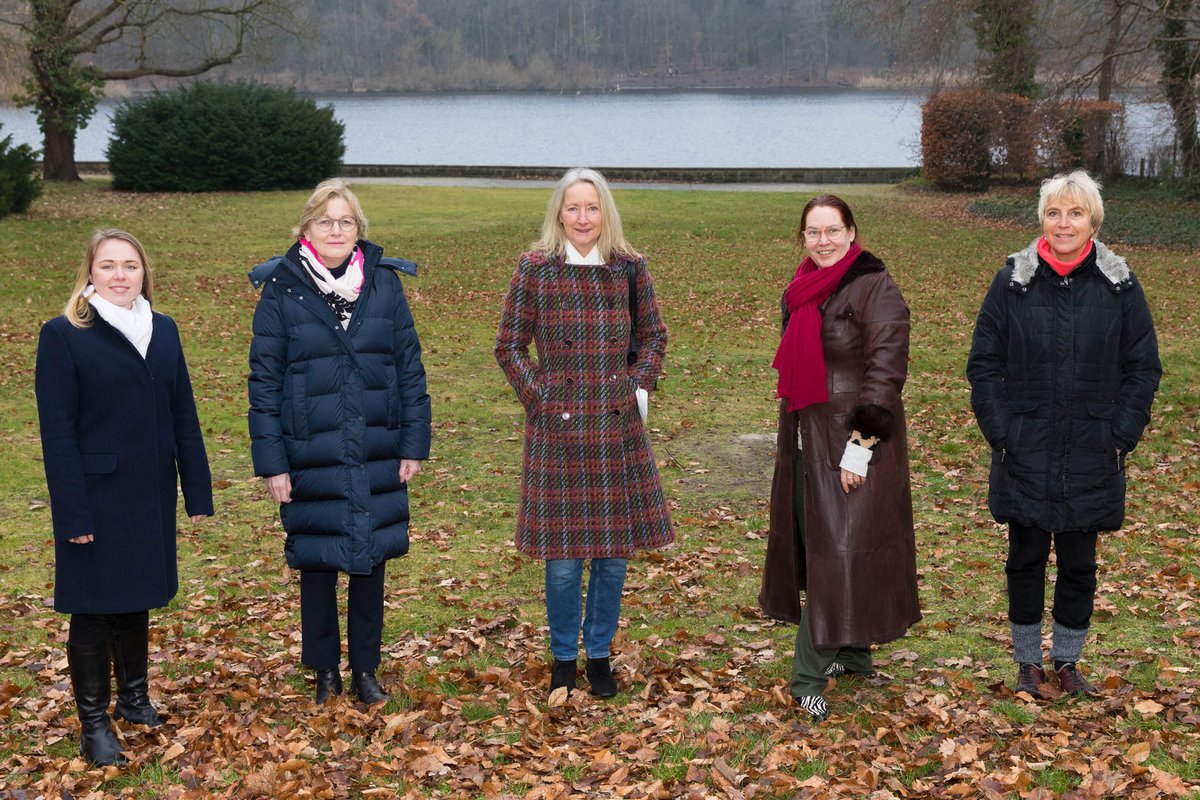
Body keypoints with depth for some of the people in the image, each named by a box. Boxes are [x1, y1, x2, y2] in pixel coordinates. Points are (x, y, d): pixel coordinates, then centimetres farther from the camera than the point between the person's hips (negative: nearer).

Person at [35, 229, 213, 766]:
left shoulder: (163, 330, 6)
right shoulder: (63, 335, -9)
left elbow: (184, 418, 9)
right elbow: (57, 433, -12)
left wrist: (197, 492, 5)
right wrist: (73, 514, -16)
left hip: (151, 497, 5)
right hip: (97, 497, -5)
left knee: (136, 600, 18)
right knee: (93, 608, 5)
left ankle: (134, 697, 35)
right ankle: (93, 724, 17)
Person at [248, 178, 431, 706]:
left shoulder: (385, 283, 2)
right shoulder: (281, 290, -3)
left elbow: (410, 367, 4)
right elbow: (264, 381, -3)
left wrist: (413, 444, 0)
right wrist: (271, 462, -7)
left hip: (376, 456, 2)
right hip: (311, 459, -2)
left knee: (370, 562, 10)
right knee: (317, 565, 8)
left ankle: (365, 670, 25)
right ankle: (325, 672, 25)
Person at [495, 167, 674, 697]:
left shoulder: (628, 267, 4)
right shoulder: (535, 269, -1)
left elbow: (653, 336, 14)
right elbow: (509, 346, 4)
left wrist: (639, 385, 2)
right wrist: (538, 396, -4)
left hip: (618, 428, 2)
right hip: (557, 430, -2)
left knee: (614, 552, 7)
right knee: (563, 556, 2)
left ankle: (600, 654, 25)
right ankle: (563, 657, 21)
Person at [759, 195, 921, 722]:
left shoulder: (876, 289, -12)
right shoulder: (799, 292, 11)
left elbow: (885, 370, -17)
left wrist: (861, 444, -21)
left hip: (850, 441, -8)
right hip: (805, 439, 8)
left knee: (839, 550, -7)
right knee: (811, 543, 13)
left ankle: (810, 674, -4)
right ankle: (853, 653, 27)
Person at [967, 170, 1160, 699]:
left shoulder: (1119, 286, -1)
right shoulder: (1013, 282, -2)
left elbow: (1144, 368, 5)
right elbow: (983, 363, 2)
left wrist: (1121, 435, -3)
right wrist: (999, 432, -5)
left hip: (1091, 457, 0)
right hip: (1026, 455, 0)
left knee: (1079, 564, 9)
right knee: (1026, 559, 8)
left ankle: (1067, 660, 26)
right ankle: (1027, 661, 23)